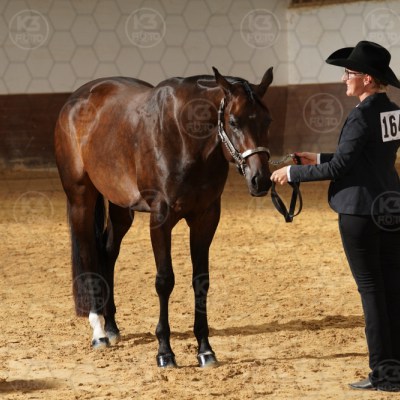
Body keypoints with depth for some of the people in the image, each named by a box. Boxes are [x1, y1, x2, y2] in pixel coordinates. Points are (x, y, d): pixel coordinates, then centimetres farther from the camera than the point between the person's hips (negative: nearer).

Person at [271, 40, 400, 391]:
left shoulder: (362, 116, -18)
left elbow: (339, 168, -18)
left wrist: (294, 173, -6)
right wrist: (318, 158, 20)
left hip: (360, 213, -8)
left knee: (371, 290, -1)